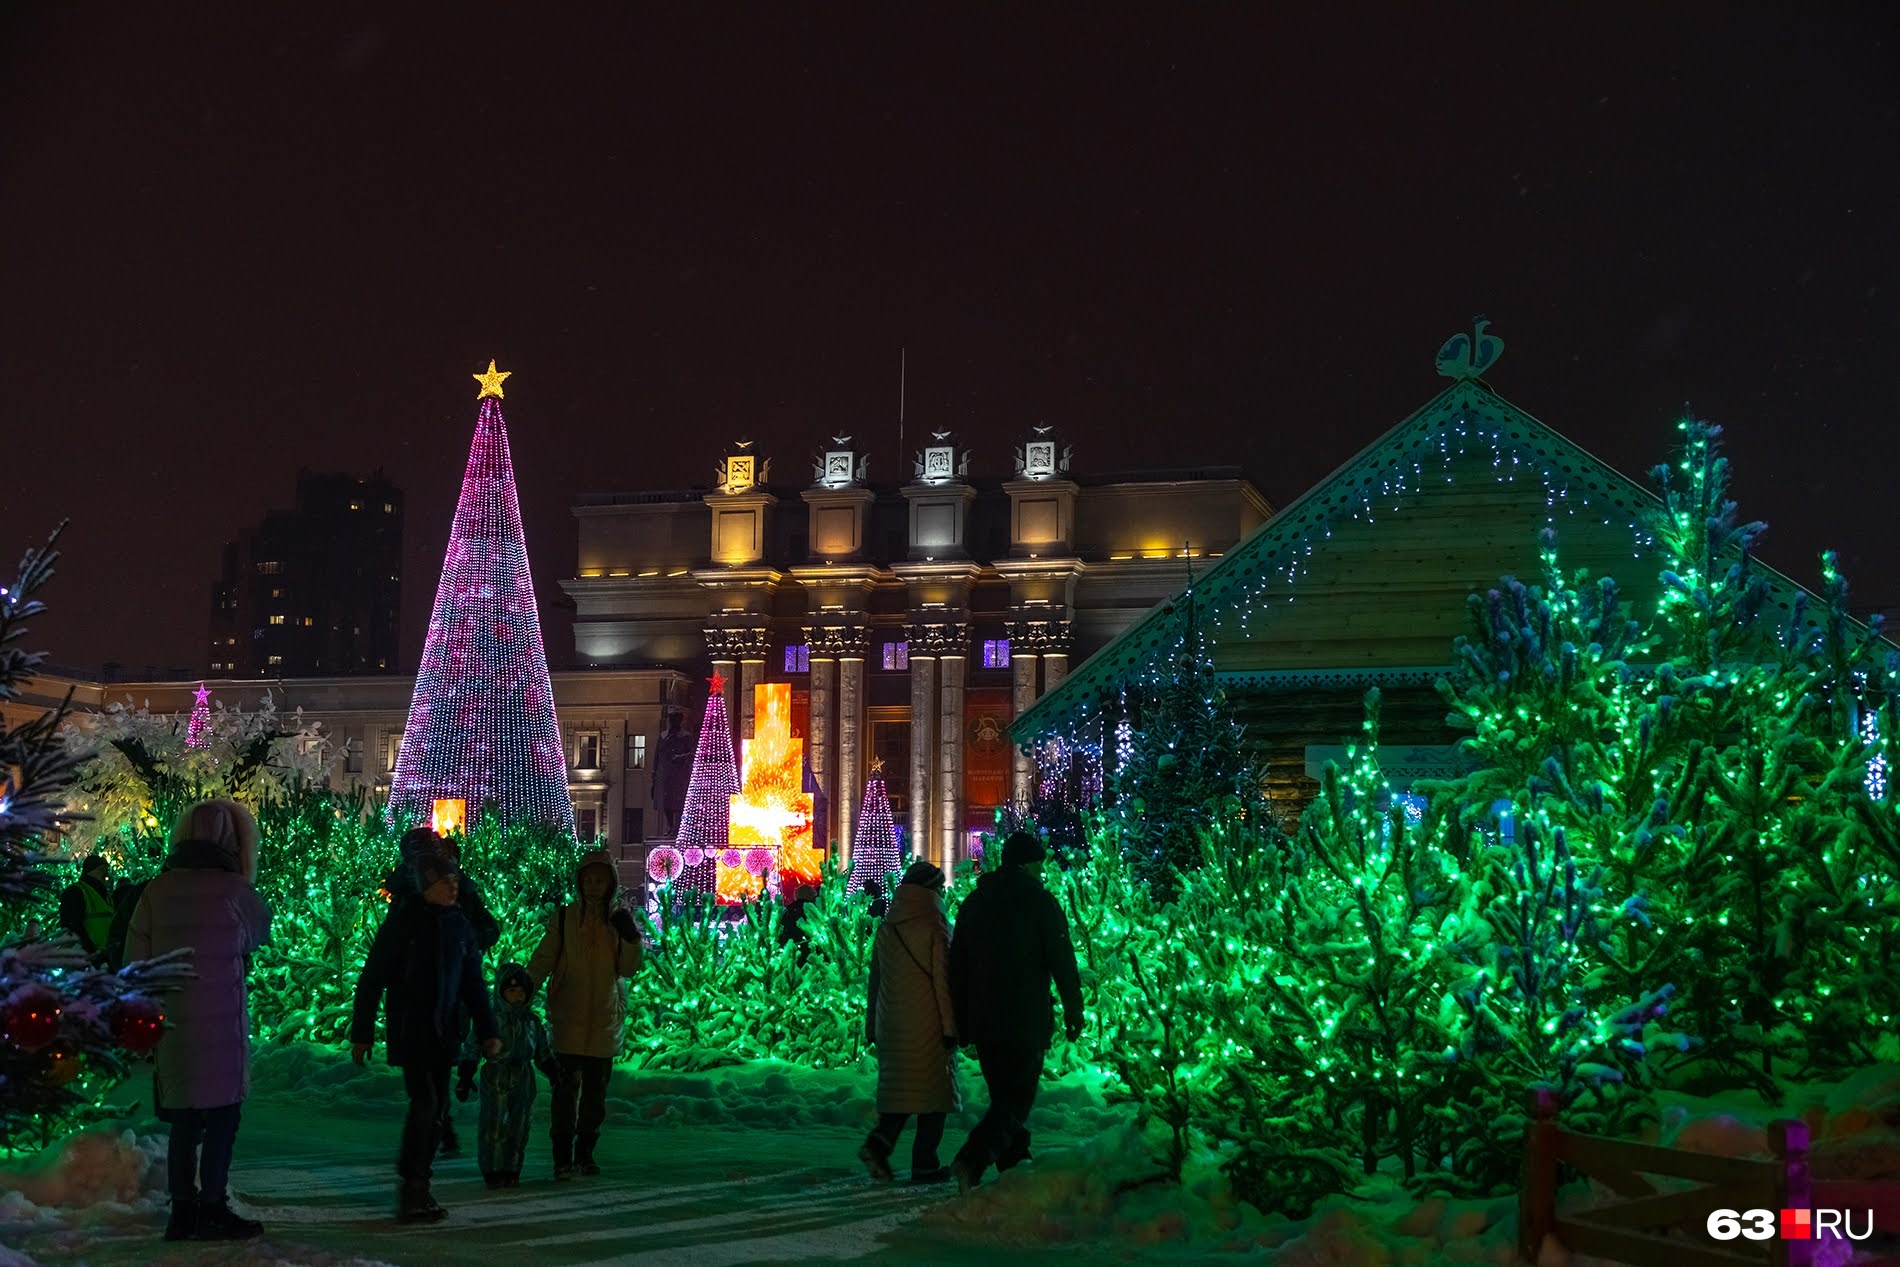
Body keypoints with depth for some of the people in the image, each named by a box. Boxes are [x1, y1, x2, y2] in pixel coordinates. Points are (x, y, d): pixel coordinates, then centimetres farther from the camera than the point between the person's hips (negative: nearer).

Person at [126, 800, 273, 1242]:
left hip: (171, 1028, 5)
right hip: (220, 1028, -4)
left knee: (184, 1121, 13)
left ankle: (183, 1212, 18)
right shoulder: (234, 890, -9)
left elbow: (136, 961, 4)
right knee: (221, 1120, 5)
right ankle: (212, 1210, 5)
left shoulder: (157, 890, 2)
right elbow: (259, 934, 10)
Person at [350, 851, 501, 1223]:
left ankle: (416, 1190, 12)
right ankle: (414, 1189, -8)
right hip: (409, 1032, -5)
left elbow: (473, 983, 12)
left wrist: (488, 1031, 4)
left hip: (443, 1034, 5)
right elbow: (371, 979, -4)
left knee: (435, 1108, 4)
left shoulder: (458, 925, 7)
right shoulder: (403, 921, -7)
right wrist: (361, 1034, -5)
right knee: (424, 1102, -15)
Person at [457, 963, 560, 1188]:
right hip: (495, 1078, -4)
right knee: (494, 1124, -5)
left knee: (518, 1126, 5)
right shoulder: (492, 1019, -5)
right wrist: (465, 1078, -7)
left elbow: (543, 1053, 19)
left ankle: (511, 1169, 13)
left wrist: (555, 1074, 14)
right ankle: (493, 1170, 3)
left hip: (522, 1080, 4)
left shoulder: (532, 1020, 9)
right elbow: (471, 1050, -4)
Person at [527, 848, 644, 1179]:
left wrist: (631, 938, -16)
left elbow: (629, 968, 0)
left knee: (596, 1090, 10)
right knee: (568, 1087, -9)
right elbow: (543, 959, -3)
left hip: (606, 1018, 3)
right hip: (569, 1015, -3)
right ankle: (563, 1157, -5)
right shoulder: (564, 918, 0)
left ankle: (585, 1152, 22)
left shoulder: (618, 919, 5)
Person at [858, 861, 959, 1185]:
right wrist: (950, 1027, -9)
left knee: (900, 1088, 13)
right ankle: (925, 1164, 5)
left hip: (893, 1022, 5)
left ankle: (879, 1143, -7)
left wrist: (873, 1026, 18)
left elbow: (875, 979, 11)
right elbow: (943, 981, -13)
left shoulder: (886, 929, 6)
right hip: (929, 1025, -5)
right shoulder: (934, 930, -12)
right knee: (933, 1089, 4)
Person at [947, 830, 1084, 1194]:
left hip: (983, 1020, 6)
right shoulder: (1038, 899, -4)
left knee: (1004, 1095, 17)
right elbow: (1062, 960, -8)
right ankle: (972, 1160, -23)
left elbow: (957, 966, 14)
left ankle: (1015, 1166, 19)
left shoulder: (974, 902, 13)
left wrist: (963, 1022, 18)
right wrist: (1073, 1010, 1)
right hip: (1026, 1020, -6)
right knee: (1017, 1099, -6)